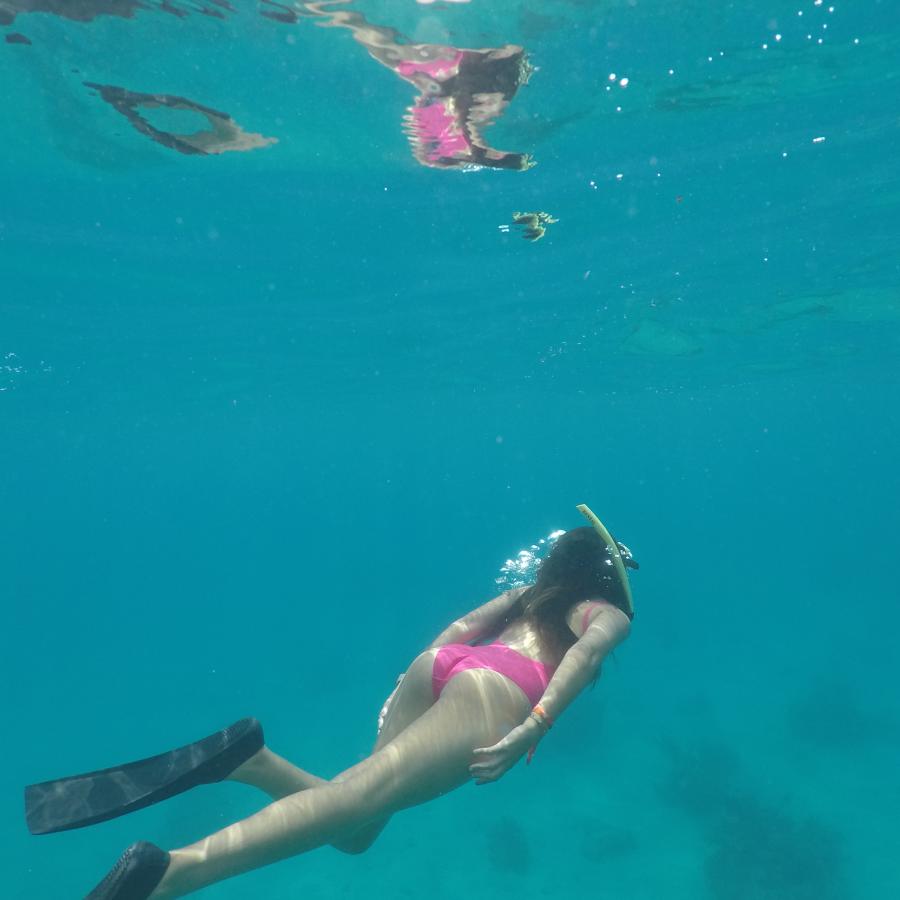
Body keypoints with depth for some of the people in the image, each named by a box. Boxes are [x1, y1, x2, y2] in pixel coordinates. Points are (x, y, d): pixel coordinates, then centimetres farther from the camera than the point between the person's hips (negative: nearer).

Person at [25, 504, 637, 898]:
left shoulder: (527, 595, 38)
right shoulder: (612, 615, 20)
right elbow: (586, 652, -3)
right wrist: (533, 727, -14)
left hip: (436, 665, 6)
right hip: (495, 691, -6)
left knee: (354, 830, 13)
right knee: (358, 795, -19)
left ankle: (249, 761, -11)